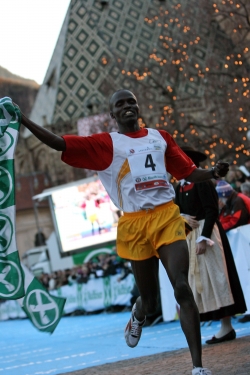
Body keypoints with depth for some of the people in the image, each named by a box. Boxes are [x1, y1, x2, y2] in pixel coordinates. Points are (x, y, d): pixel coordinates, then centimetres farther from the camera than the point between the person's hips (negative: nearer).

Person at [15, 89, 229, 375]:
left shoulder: (160, 137, 14)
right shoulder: (105, 144, 4)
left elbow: (190, 173, 16)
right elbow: (59, 143, -5)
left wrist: (214, 173, -4)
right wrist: (21, 120, -14)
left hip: (167, 216, 1)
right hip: (134, 224, -1)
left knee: (182, 287, -13)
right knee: (149, 299, 7)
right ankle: (137, 315, 48)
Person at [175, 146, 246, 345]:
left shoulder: (202, 182, -11)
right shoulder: (180, 187, 13)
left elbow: (211, 211, -17)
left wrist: (203, 238, -22)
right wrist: (184, 217, -11)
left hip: (207, 233, -9)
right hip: (190, 236, 9)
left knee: (215, 277, -7)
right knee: (202, 278, 7)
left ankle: (227, 326, -4)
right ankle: (225, 326, 11)